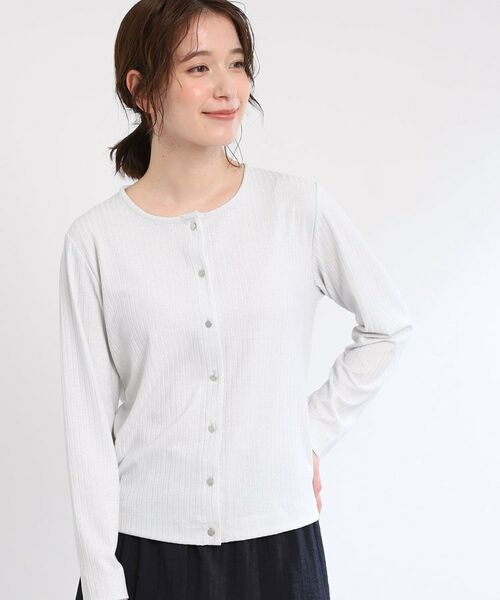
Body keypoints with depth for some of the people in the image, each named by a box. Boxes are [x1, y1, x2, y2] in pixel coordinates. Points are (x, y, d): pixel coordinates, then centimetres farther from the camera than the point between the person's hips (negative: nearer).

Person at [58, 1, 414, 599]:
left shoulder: (302, 208, -4)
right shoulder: (95, 240, -6)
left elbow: (388, 325, 10)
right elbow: (88, 422, -4)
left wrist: (315, 431, 5)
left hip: (278, 540, 1)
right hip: (144, 545, -1)